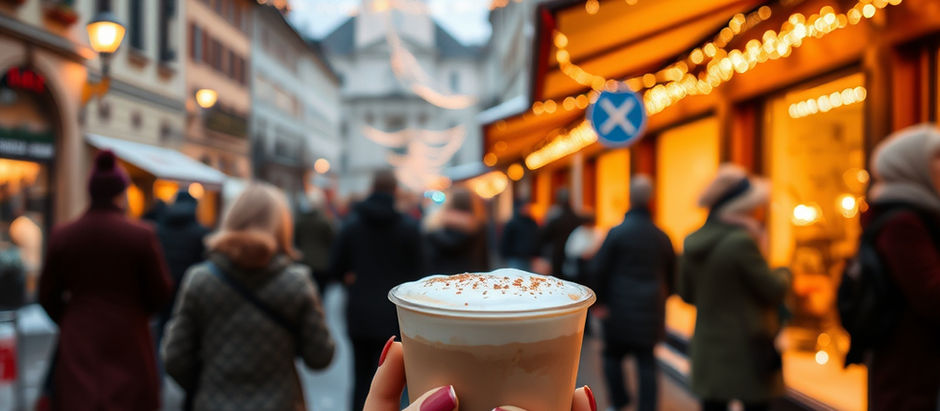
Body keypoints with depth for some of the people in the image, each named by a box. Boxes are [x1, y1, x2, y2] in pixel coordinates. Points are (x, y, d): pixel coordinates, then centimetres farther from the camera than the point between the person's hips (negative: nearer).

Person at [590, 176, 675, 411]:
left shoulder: (617, 232, -12)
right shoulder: (662, 237, 2)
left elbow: (599, 269, -12)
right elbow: (671, 274, 11)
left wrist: (600, 301, -2)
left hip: (620, 310, -3)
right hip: (651, 311, 3)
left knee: (613, 356, 15)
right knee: (647, 361, 9)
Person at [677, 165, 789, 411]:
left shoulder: (692, 243, 3)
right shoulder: (743, 242, -18)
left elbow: (687, 294, 11)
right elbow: (773, 291, -10)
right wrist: (785, 274, 10)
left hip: (707, 349, 6)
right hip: (748, 350, -6)